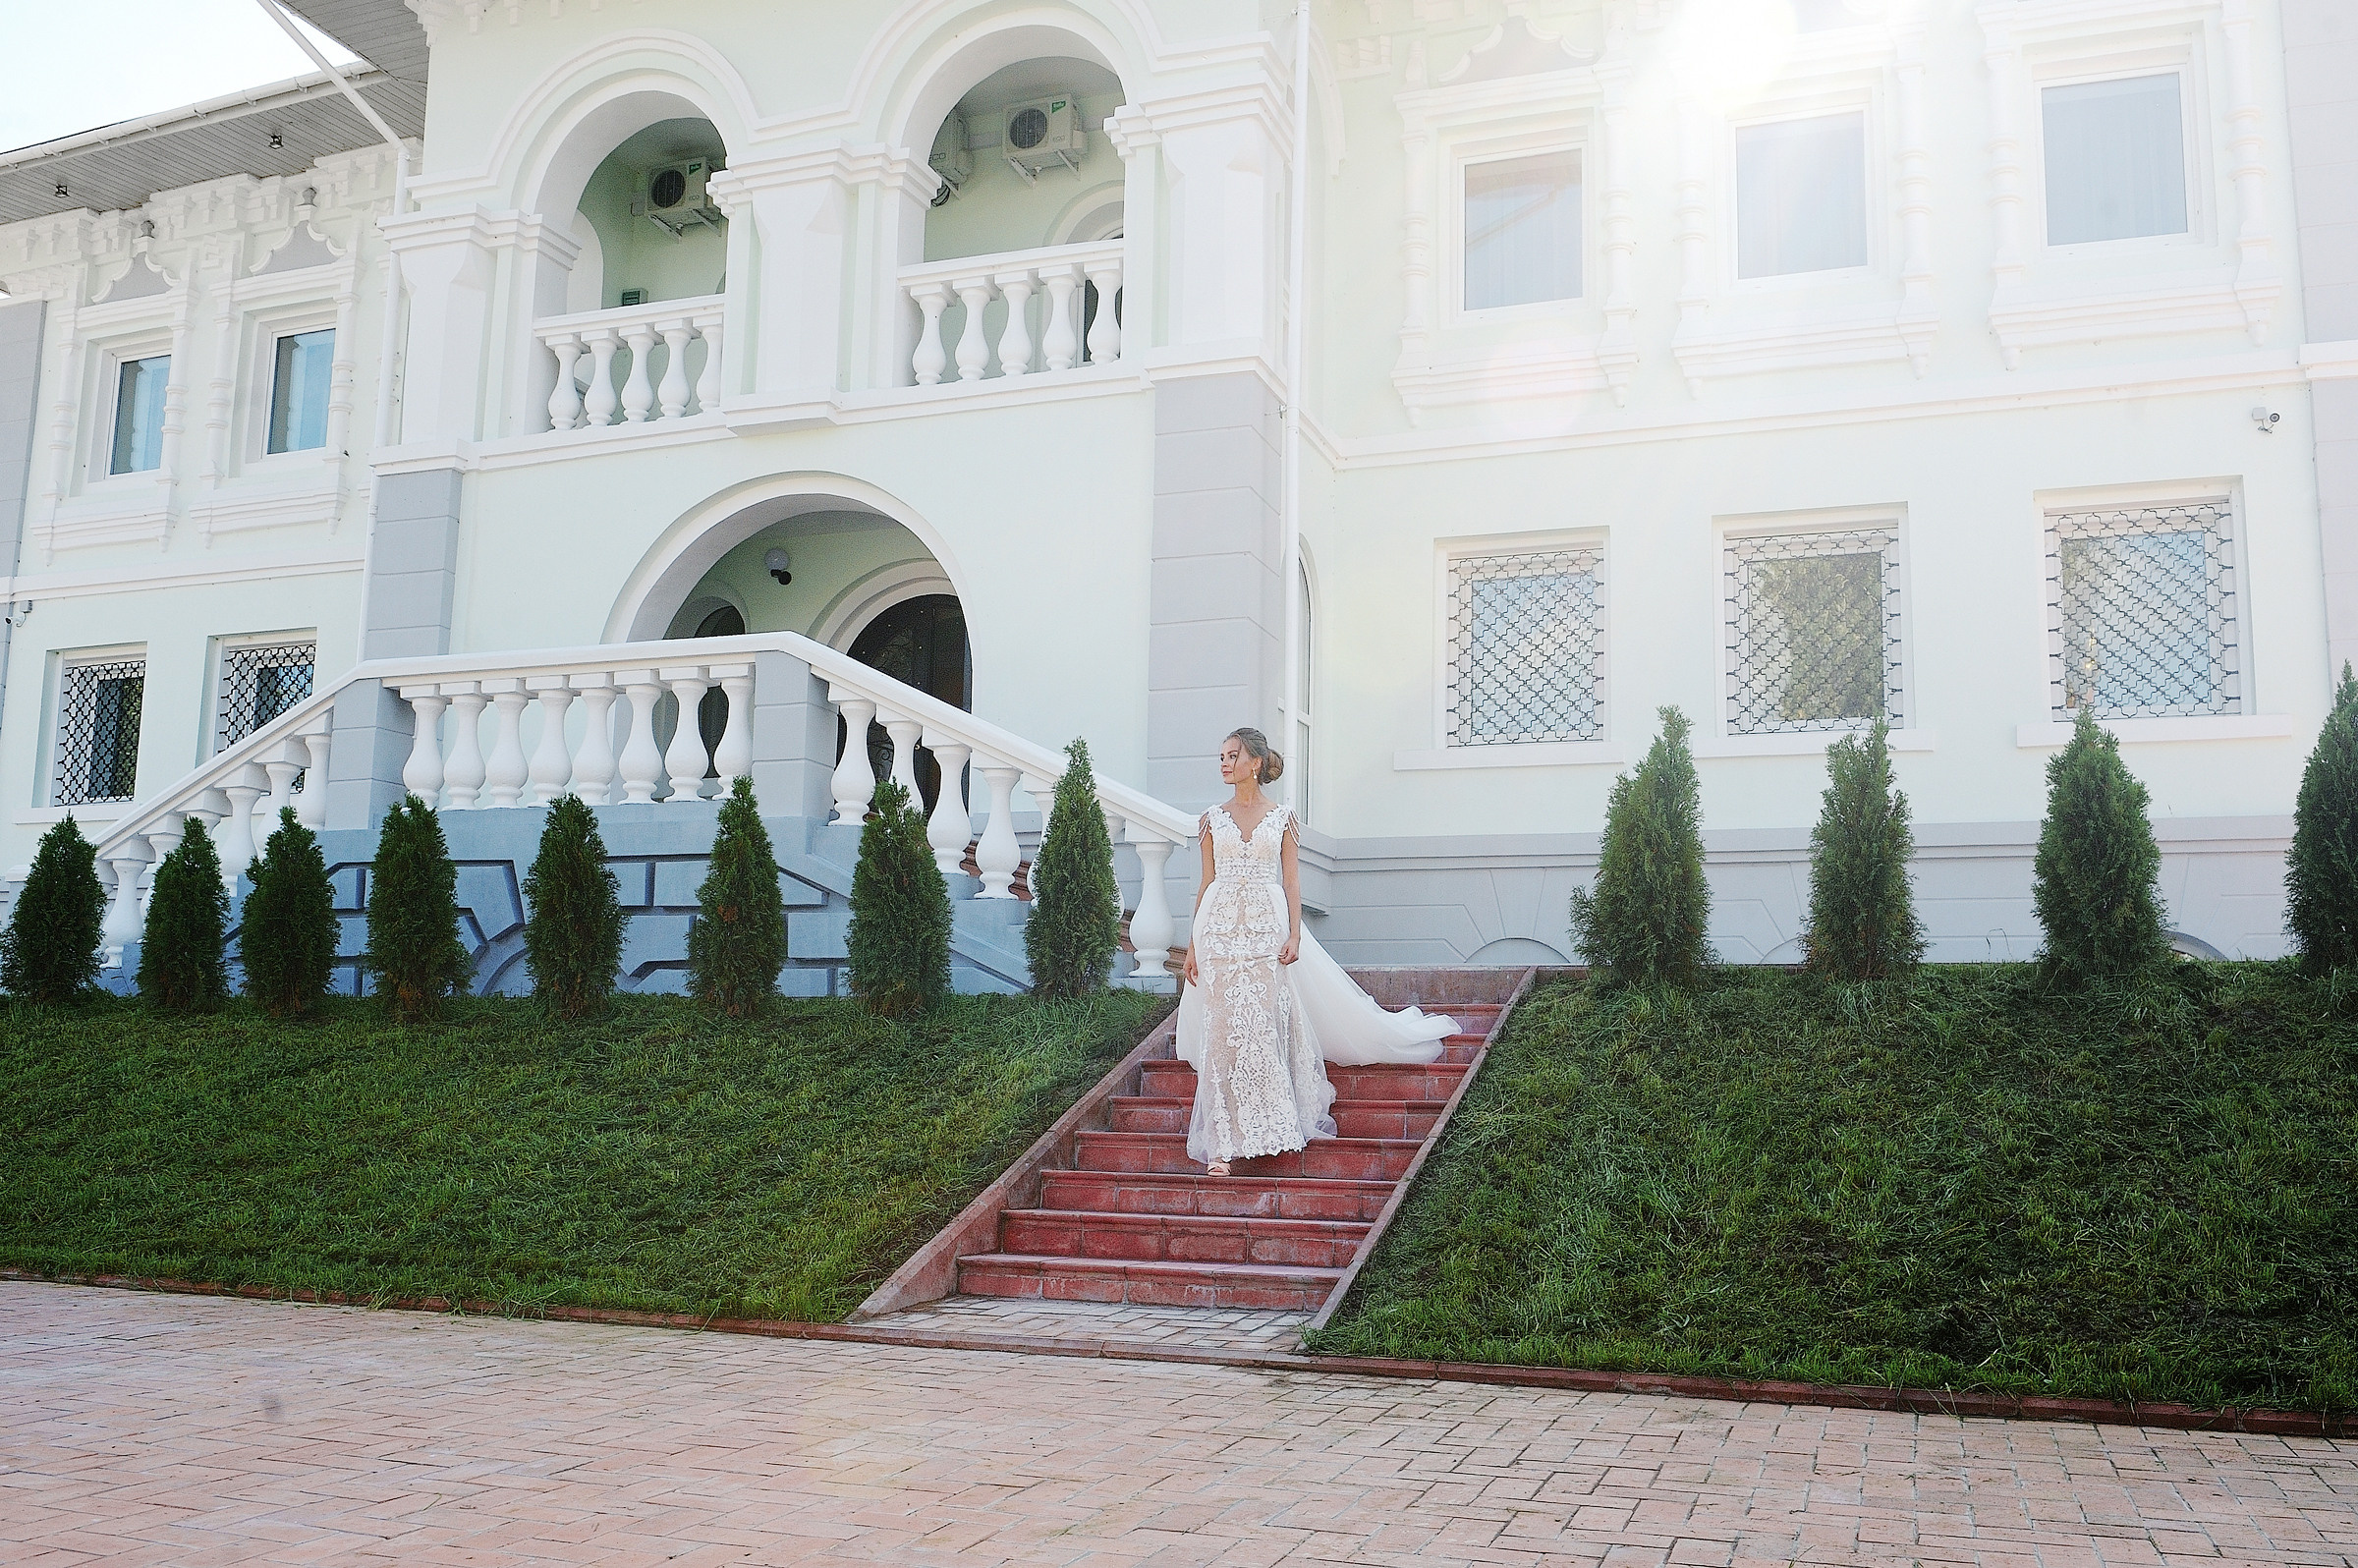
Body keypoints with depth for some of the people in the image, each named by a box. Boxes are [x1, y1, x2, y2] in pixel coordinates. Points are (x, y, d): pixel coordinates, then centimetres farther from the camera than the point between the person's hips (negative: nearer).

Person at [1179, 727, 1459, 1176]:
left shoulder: (1282, 818, 5)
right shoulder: (1213, 819, 10)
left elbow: (1292, 883, 3)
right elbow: (1206, 883, 11)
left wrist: (1294, 936, -8)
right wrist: (1192, 944, 7)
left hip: (1267, 928, -1)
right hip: (1219, 931, 2)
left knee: (1263, 1027, -2)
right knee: (1224, 1031, -1)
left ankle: (1267, 1127, 10)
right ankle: (1224, 1143, 0)